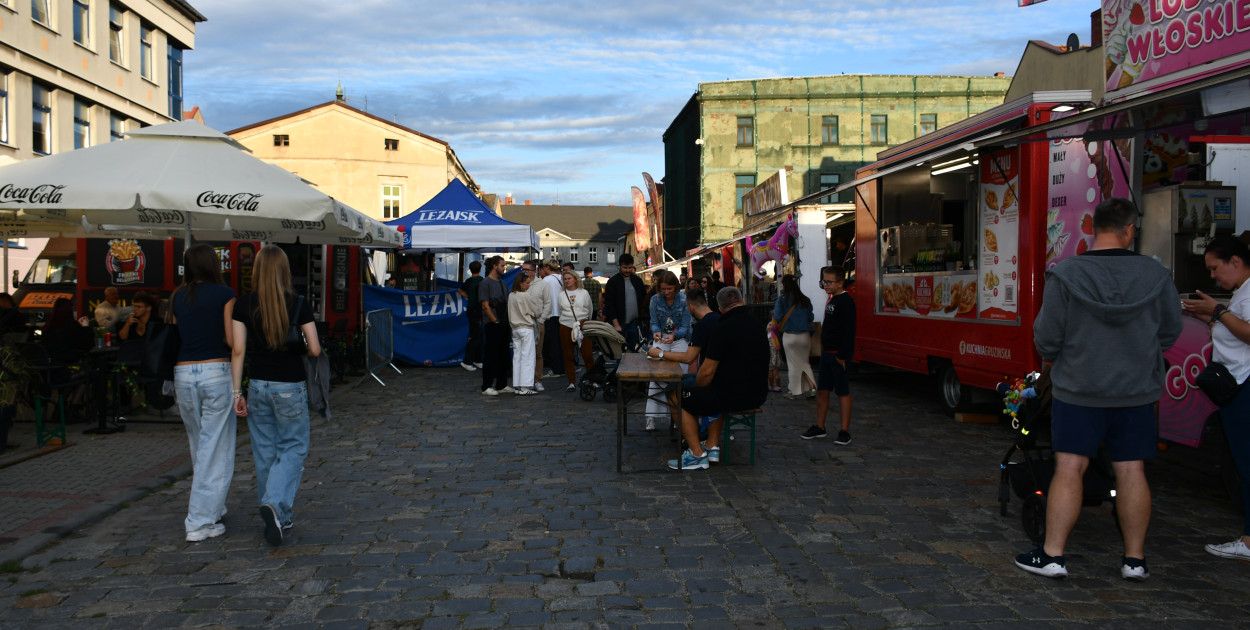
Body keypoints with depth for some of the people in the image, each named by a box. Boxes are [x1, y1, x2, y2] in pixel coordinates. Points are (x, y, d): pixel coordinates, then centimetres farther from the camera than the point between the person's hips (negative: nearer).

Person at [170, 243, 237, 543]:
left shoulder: (177, 298, 9)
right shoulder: (224, 294, -4)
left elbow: (174, 338, 8)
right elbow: (231, 340, -7)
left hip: (183, 374, 5)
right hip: (216, 371, -5)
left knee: (199, 446, 20)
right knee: (215, 448, 0)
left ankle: (211, 505, 32)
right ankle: (201, 522, -1)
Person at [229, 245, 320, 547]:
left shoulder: (244, 305, -3)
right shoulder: (299, 305, -7)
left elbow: (238, 350, -5)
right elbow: (315, 350, -8)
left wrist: (237, 391, -1)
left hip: (258, 386, 2)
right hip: (291, 387, -2)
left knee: (265, 453, 12)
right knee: (293, 448, 8)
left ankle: (277, 518, 21)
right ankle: (275, 503, -15)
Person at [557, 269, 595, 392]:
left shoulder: (583, 293, 7)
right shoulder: (561, 295, 10)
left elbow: (590, 310, 14)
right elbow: (560, 311, 16)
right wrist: (567, 321, 13)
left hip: (583, 326, -2)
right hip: (566, 327, 2)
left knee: (588, 354, -7)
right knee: (568, 356, 2)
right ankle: (572, 383, 9)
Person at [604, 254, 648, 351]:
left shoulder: (637, 280, 10)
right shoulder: (613, 281, -3)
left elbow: (644, 298, 20)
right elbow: (609, 304, -8)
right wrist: (616, 324, -14)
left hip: (634, 322, 4)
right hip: (619, 323, -4)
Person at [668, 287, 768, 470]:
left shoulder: (723, 329, -15)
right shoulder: (758, 325, 9)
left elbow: (708, 371, -15)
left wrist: (696, 389, 7)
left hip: (735, 396, -8)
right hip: (758, 394, 8)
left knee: (679, 400, 5)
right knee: (715, 395, 36)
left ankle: (698, 455, 6)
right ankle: (713, 447, 30)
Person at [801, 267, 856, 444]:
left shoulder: (846, 301, -15)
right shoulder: (832, 299, 14)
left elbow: (849, 331, -20)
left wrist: (842, 355, -22)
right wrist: (824, 351, 19)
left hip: (839, 355, -9)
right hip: (827, 353, 9)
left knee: (842, 392, -2)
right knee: (822, 390, 12)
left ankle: (844, 431, 4)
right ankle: (819, 427, 21)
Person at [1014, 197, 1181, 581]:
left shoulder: (1065, 275, -12)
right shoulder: (1157, 276, -5)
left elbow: (1046, 338, -7)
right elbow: (1171, 333, 7)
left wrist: (1056, 359, 15)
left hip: (1078, 388, -2)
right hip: (1137, 390, 2)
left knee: (1069, 469, 3)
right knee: (1131, 471, 10)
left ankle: (1052, 555, 5)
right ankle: (1135, 559, 19)